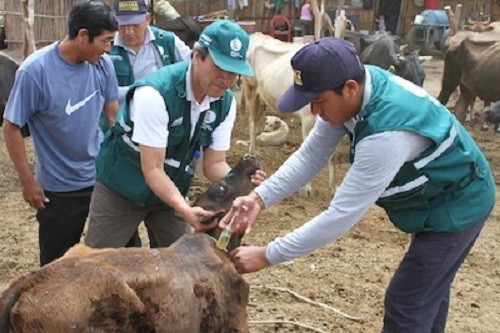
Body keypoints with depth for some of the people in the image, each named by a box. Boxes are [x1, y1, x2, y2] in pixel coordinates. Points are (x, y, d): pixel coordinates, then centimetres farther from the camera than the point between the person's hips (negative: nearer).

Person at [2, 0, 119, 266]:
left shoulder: (102, 64, -9)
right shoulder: (35, 71, -22)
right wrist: (28, 181, -12)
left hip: (104, 176, 4)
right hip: (59, 187, -4)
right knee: (58, 262, 12)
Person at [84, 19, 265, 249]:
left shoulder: (225, 103, -11)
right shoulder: (155, 93, -30)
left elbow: (214, 163, -6)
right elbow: (152, 169, -28)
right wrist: (185, 210, -41)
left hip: (170, 191, 5)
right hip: (122, 188, -5)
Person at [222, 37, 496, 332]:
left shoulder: (387, 132, -41)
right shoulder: (352, 88, -16)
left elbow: (342, 215, -37)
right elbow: (311, 156, -9)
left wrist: (267, 256, -32)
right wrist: (260, 198, -21)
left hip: (458, 205, -9)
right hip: (439, 196, 9)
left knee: (406, 306, -4)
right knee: (429, 289, 27)